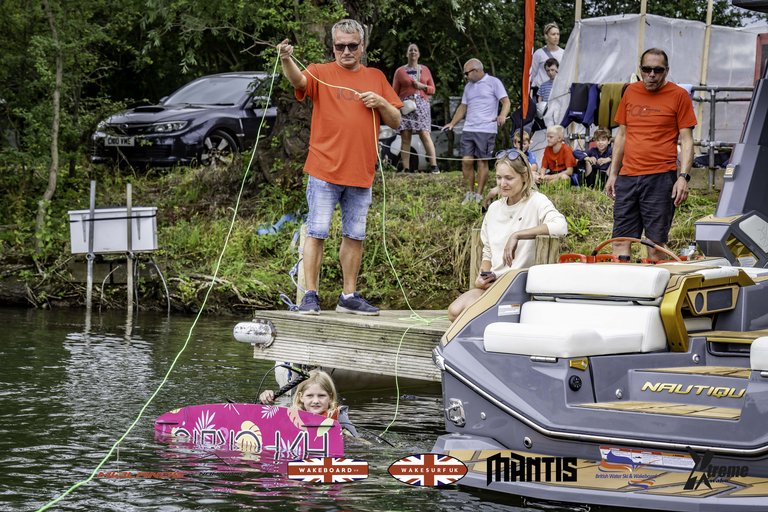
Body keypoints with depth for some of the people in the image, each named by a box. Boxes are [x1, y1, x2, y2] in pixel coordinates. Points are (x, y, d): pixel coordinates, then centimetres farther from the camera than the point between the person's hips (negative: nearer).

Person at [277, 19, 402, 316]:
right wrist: (286, 60, -42)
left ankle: (349, 296, 18)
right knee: (317, 232, -4)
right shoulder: (321, 73, 2)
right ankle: (310, 295, 0)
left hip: (361, 173, 4)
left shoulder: (376, 78, 13)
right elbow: (299, 80, -22)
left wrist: (381, 103, -5)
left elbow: (396, 122, 14)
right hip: (324, 170, -4)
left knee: (355, 236, 9)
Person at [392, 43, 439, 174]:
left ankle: (434, 166, -15)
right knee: (405, 137, -5)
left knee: (425, 134, -13)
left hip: (421, 104, 0)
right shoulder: (400, 71, 11)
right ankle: (406, 169, -6)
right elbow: (395, 92, 8)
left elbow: (432, 89, 16)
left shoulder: (425, 69, 16)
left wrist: (422, 86, -3)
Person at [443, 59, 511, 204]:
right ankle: (470, 193, 10)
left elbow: (506, 101, -6)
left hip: (486, 130, -6)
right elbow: (463, 107, 25)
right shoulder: (468, 87, 19)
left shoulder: (493, 82, 0)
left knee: (482, 162, -2)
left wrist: (502, 115, -24)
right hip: (468, 129, 6)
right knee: (466, 161, -2)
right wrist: (452, 123, 15)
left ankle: (479, 196, 3)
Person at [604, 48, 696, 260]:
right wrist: (612, 173, 16)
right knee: (620, 240, 1)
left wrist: (683, 176, -12)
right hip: (627, 176, 4)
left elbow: (686, 140, -1)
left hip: (660, 178, -4)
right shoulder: (631, 92, 13)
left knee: (656, 242, -2)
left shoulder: (679, 95, 0)